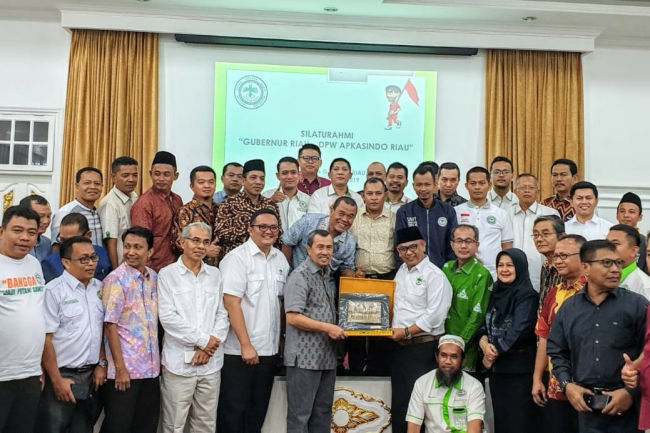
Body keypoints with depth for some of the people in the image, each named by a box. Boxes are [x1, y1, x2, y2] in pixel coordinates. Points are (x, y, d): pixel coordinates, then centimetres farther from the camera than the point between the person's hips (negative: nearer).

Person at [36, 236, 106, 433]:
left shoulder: (99, 288, 7)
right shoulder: (54, 291, -11)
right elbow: (46, 339, -13)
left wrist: (102, 364, 6)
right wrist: (57, 380, -14)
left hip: (91, 376, 6)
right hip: (62, 376, -5)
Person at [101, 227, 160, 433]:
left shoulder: (154, 277, 6)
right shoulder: (116, 279, -11)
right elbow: (110, 325, -13)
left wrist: (157, 360, 9)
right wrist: (120, 368, -15)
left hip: (151, 368, 6)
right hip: (125, 368, -6)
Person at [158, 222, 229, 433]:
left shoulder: (215, 274, 11)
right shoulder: (167, 274, -1)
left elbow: (222, 314, 6)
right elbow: (168, 317, -10)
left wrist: (209, 347, -8)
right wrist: (203, 340, -11)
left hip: (211, 363, 4)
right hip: (179, 362, -3)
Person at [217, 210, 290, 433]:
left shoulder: (280, 259, 9)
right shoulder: (237, 258, -10)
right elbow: (231, 304, -15)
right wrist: (246, 345, -17)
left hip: (269, 349, 6)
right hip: (238, 350, -6)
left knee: (258, 410, 15)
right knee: (234, 410, 5)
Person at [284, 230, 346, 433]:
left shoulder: (327, 275, 14)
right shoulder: (300, 276, -10)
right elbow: (293, 317, -18)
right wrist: (327, 328, -18)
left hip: (327, 357, 8)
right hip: (305, 357, -8)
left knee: (323, 412, 14)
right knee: (300, 414, 0)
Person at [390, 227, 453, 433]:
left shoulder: (434, 275, -10)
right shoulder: (402, 271, 14)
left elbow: (435, 315, -17)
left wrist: (406, 332, -14)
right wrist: (392, 329, 6)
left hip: (423, 347, -7)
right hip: (400, 347, 8)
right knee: (399, 403, 14)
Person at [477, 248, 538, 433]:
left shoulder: (527, 296, -9)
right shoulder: (497, 293, 12)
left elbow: (518, 333, -18)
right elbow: (485, 325, 10)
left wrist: (493, 352, -10)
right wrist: (484, 343, -11)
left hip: (518, 369, -7)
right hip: (496, 368, 7)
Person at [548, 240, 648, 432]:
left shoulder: (637, 305, -2)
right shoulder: (569, 308, 7)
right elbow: (557, 351, 11)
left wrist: (632, 392, -13)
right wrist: (567, 385, -2)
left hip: (628, 407, -2)